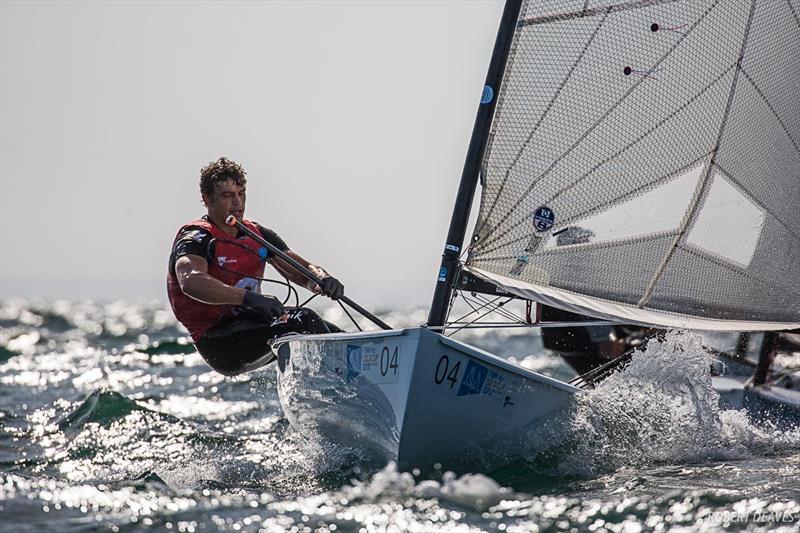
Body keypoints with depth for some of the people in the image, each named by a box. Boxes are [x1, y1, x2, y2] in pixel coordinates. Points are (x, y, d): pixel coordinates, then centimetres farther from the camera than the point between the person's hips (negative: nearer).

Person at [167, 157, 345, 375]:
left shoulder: (259, 235, 13)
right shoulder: (196, 238, -10)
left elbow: (303, 271, 8)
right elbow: (191, 282, -33)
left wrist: (323, 280, -18)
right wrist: (248, 298, -45)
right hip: (217, 344, -8)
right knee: (301, 320, -25)